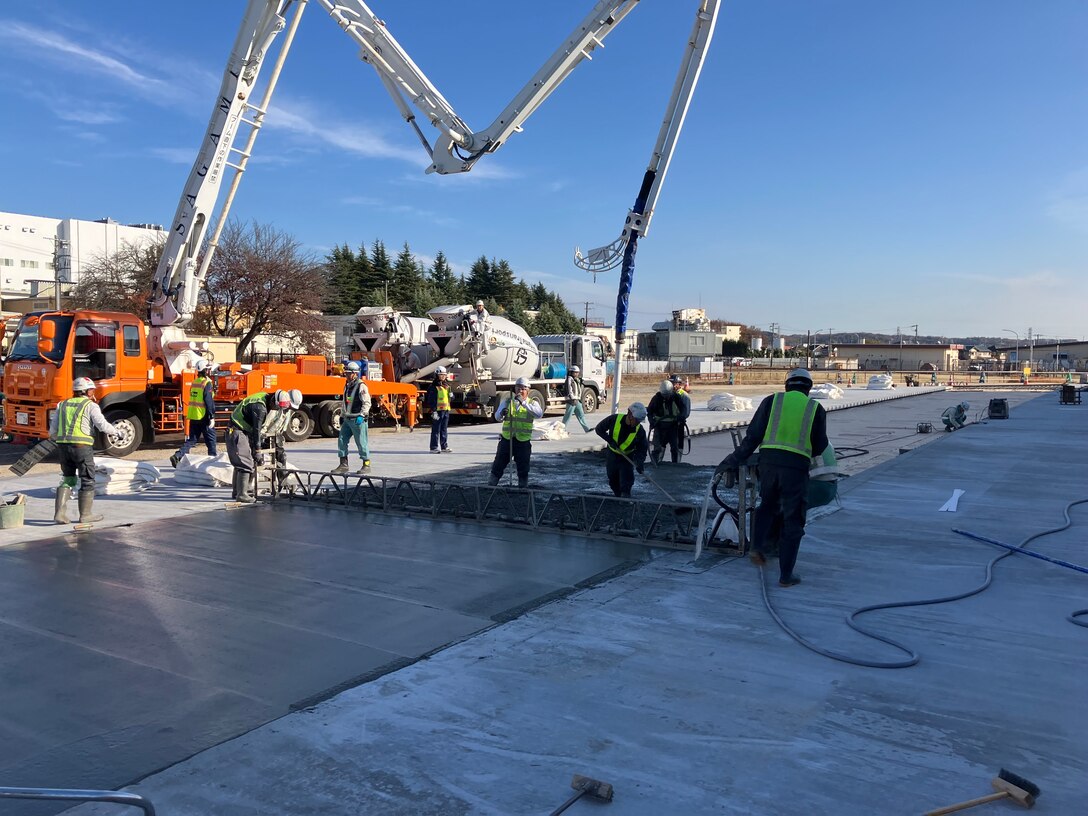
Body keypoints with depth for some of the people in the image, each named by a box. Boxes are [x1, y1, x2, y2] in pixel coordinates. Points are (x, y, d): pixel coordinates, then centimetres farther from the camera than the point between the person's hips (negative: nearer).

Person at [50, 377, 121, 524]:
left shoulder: (62, 405, 16)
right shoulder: (90, 405, -1)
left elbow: (53, 430, 14)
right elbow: (102, 425, -12)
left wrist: (57, 439, 34)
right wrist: (116, 432, 5)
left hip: (63, 446, 6)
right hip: (82, 446, -6)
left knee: (66, 479, 17)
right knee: (88, 481, 6)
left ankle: (59, 513, 8)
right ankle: (85, 514, 11)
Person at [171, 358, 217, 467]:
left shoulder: (194, 382, 12)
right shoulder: (207, 383, -12)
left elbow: (193, 399, 18)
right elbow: (209, 401, -17)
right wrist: (212, 417, -16)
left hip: (193, 416, 7)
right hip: (204, 417, -7)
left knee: (191, 439, 12)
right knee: (211, 441, 5)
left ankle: (178, 456, -3)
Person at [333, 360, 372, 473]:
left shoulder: (361, 386, -12)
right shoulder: (347, 385, 15)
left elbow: (367, 403, -16)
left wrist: (361, 415, -24)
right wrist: (342, 415, 22)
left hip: (358, 419, -8)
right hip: (347, 419, 9)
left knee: (361, 442, -2)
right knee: (342, 440, 6)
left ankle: (366, 465, 9)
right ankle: (343, 465, 13)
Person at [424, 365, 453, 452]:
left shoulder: (447, 386, 15)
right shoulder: (434, 387, -9)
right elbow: (431, 400, -14)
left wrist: (451, 395, 6)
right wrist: (433, 411, -19)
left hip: (446, 410, 8)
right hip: (438, 410, -8)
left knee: (444, 430, 12)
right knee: (436, 430, -3)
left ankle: (444, 447, 18)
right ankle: (434, 448, 2)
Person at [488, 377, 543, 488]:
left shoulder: (532, 403, 2)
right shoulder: (507, 401, 6)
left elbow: (539, 414, -19)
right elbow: (497, 417, -5)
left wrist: (523, 403, -27)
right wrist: (501, 414, -30)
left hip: (523, 442, -1)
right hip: (506, 439, 1)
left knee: (523, 469, 7)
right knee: (498, 466, 7)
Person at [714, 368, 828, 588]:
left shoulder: (772, 400, 10)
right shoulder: (816, 408, 10)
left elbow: (753, 436, 5)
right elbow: (820, 447, 10)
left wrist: (732, 462, 9)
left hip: (769, 460, 2)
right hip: (797, 466, -1)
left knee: (768, 505, 26)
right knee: (792, 521, 7)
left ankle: (758, 546, 8)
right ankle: (786, 575, 10)